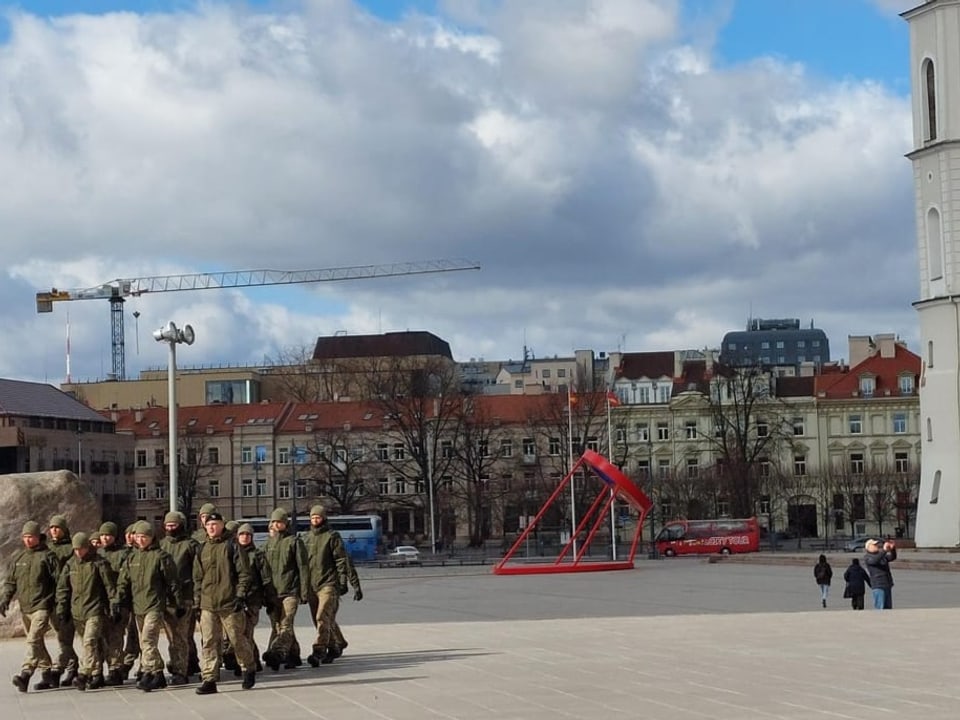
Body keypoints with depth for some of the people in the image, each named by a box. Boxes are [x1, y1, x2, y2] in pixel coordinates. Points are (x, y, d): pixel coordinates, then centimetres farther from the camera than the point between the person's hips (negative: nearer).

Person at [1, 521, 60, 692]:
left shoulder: (47, 556, -3)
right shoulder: (18, 558, 14)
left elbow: (58, 581, -5)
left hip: (42, 606, -7)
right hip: (25, 607, 7)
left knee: (34, 640, -19)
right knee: (37, 642, 12)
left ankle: (25, 673, -29)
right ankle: (47, 674, 22)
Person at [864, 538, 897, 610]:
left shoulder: (883, 555, 19)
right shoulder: (867, 557, -2)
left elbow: (892, 557, 7)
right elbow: (874, 560, -22)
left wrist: (892, 549, -13)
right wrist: (884, 550, -29)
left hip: (887, 585, 7)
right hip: (878, 586, -7)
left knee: (888, 608, 8)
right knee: (879, 608, -12)